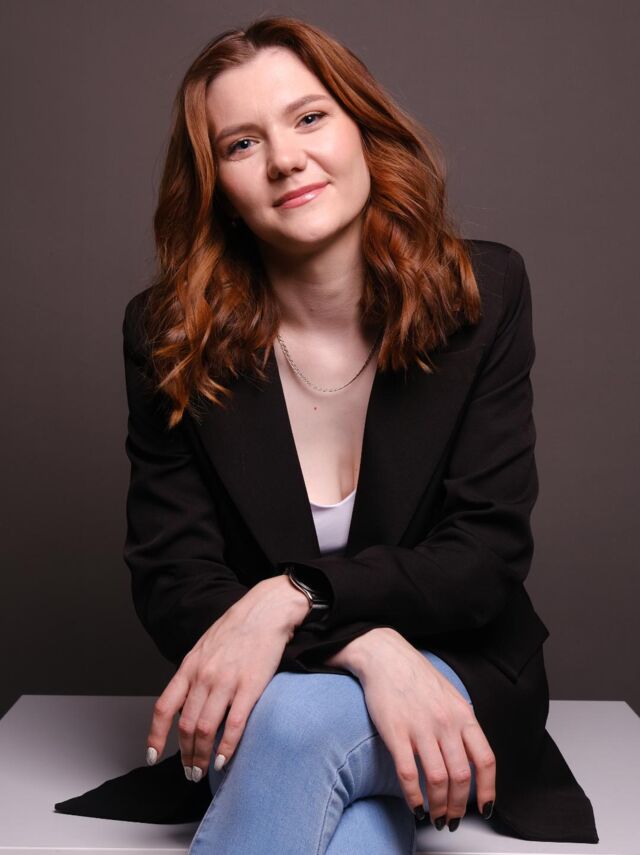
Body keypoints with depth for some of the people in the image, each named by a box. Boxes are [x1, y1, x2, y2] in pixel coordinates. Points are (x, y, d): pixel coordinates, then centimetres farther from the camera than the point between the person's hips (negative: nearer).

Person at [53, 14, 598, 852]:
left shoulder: (482, 292, -7)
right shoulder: (168, 335, -7)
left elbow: (488, 554, -11)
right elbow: (171, 579, -10)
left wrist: (292, 598, -27)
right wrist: (369, 648, -26)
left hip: (459, 681, 0)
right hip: (257, 698, 0)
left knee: (293, 718, -34)